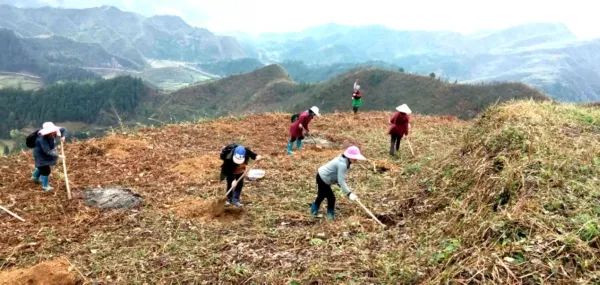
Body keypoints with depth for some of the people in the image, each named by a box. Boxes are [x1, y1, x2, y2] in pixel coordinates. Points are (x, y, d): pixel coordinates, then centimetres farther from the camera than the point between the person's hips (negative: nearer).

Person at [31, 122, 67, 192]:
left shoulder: (53, 134, -19)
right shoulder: (42, 139, -39)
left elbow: (63, 130, -7)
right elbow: (48, 151, -40)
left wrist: (63, 136, -25)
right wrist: (57, 156, -43)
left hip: (47, 154, 8)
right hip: (41, 155, -8)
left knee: (41, 167, 29)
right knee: (46, 170, -4)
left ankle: (35, 177, 58)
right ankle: (45, 186, 15)